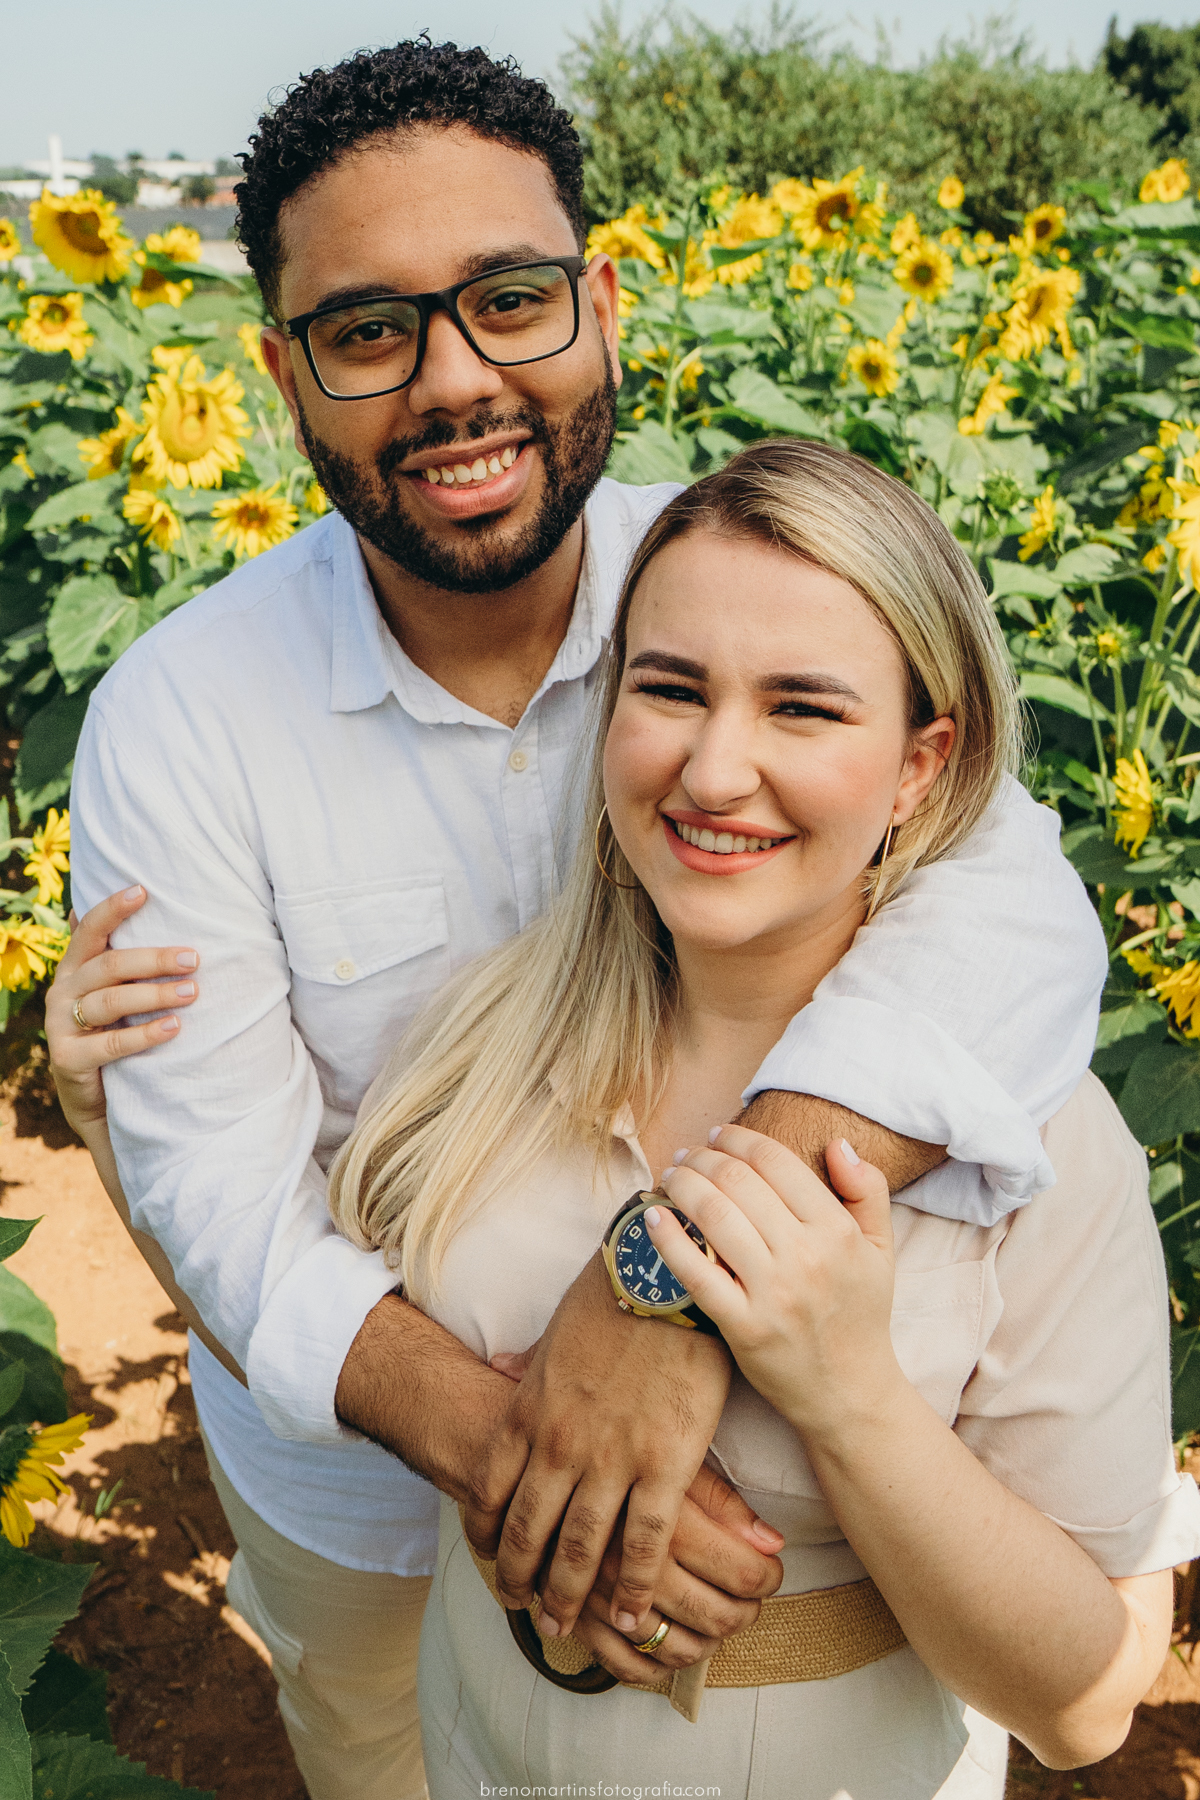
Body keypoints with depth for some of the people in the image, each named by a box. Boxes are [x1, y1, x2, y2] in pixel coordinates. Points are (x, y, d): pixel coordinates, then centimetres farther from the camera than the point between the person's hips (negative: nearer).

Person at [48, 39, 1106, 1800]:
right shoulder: (176, 718, -23)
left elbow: (1012, 907, -35)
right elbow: (224, 1191, -25)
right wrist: (481, 1428, -41)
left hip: (723, 1403, 1)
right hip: (354, 1450, 0)